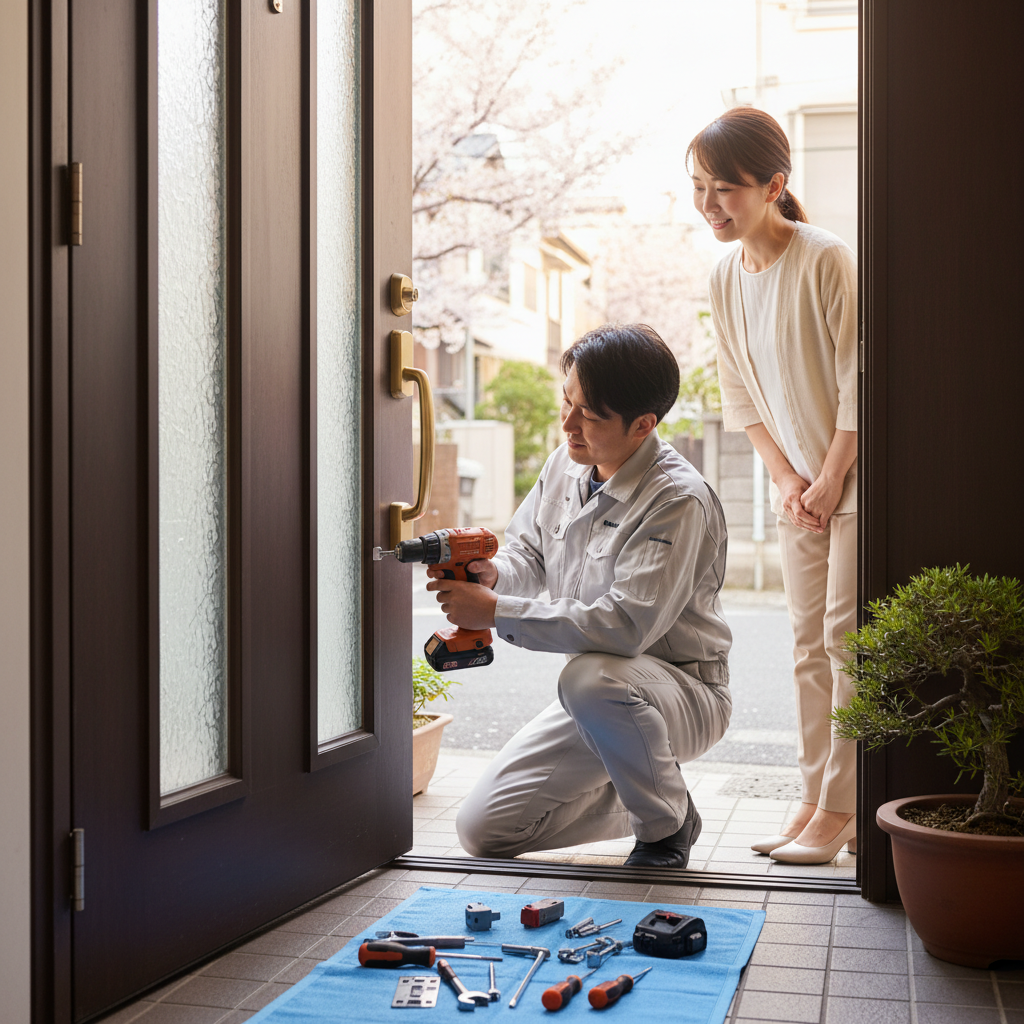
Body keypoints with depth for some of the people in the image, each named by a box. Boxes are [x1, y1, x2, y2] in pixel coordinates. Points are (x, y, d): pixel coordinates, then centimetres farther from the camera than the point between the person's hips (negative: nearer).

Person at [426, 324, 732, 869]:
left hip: (683, 692, -7)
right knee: (482, 830, 1)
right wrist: (494, 573, -14)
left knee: (592, 678, -42)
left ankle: (668, 823, -13)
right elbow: (529, 550, 12)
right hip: (603, 700, 7)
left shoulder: (678, 500, -24)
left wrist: (495, 612, -31)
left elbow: (626, 625, -33)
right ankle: (640, 801, 21)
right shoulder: (566, 465, -1)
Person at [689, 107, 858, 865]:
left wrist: (830, 481, -14)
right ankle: (817, 799, 16)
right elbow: (742, 393, 8)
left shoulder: (826, 260, -19)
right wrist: (787, 479, -2)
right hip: (800, 486, 7)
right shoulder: (726, 277, 3)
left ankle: (840, 808, 2)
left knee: (847, 636, -6)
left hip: (856, 477, -7)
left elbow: (858, 381, -17)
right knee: (810, 641, 8)